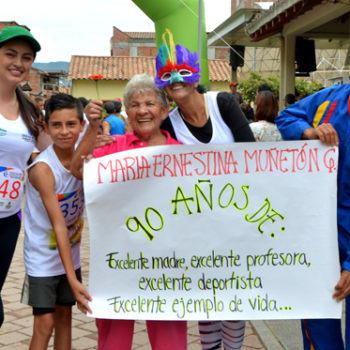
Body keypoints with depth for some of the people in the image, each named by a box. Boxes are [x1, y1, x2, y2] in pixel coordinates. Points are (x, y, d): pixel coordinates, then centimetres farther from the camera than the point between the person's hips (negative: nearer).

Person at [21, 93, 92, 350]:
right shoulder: (43, 168, -24)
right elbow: (58, 225, -26)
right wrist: (73, 279, -27)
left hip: (70, 253, 5)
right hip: (43, 258, -5)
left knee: (64, 315, 14)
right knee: (45, 323, -2)